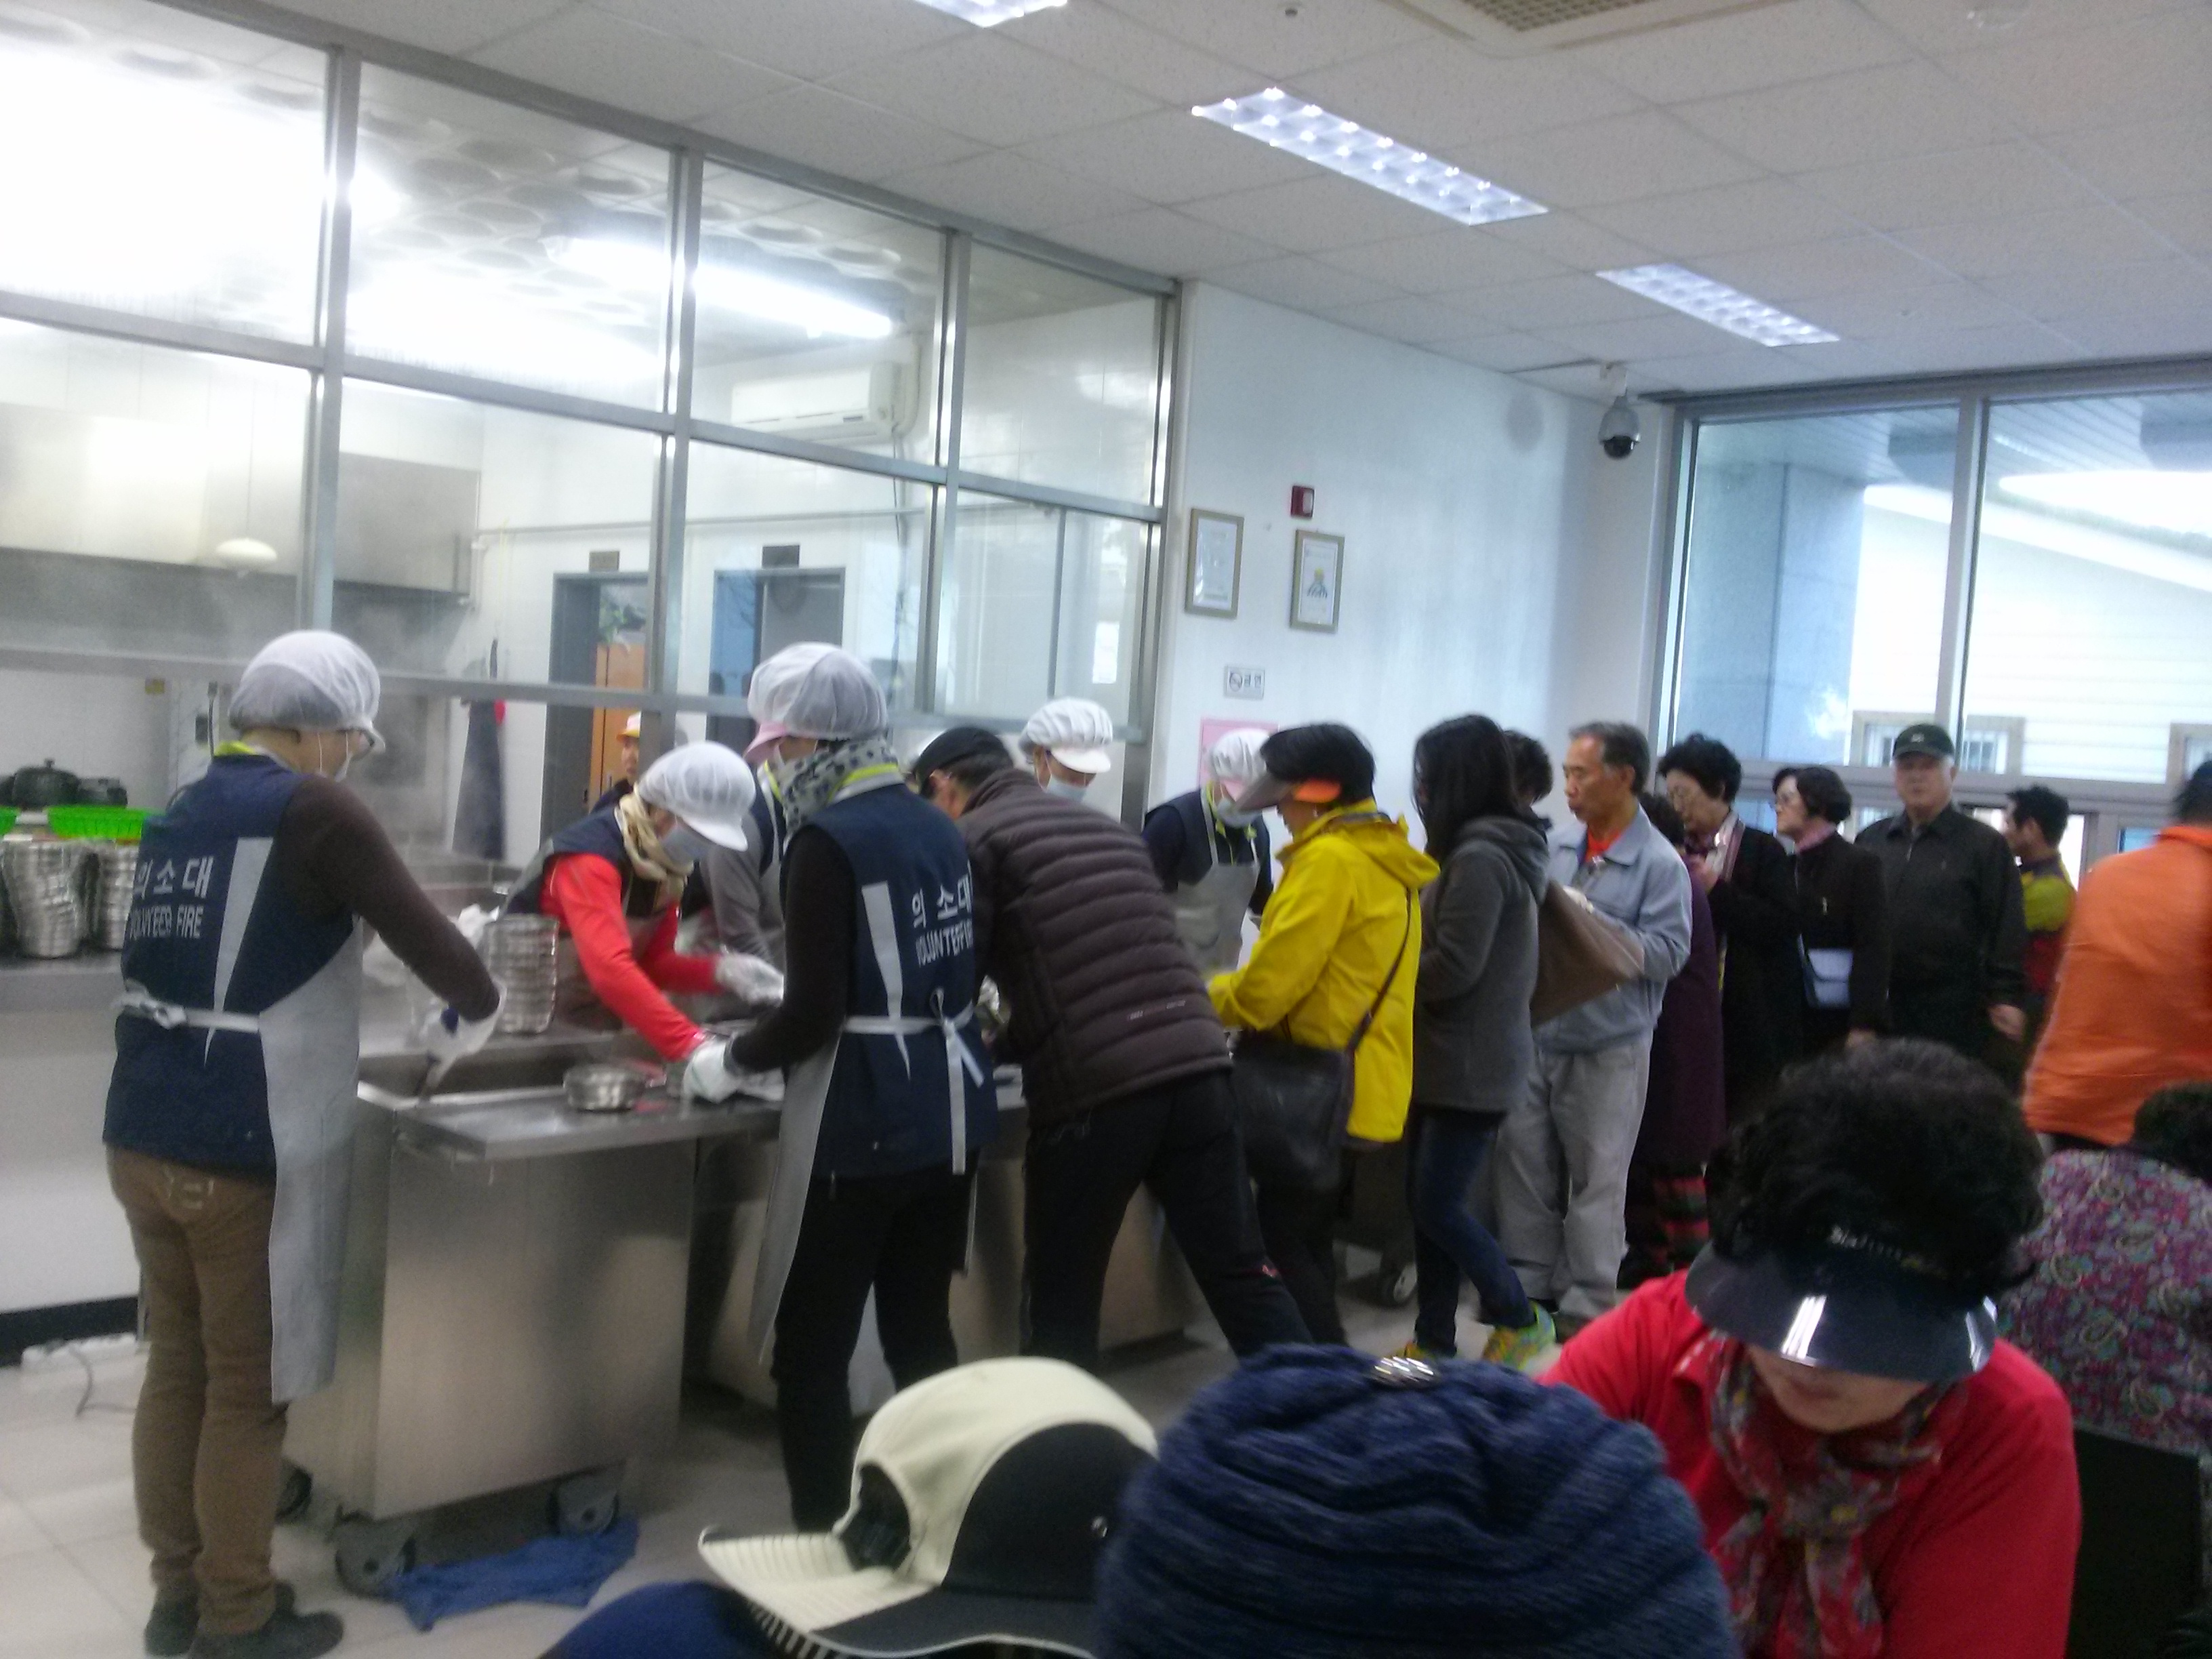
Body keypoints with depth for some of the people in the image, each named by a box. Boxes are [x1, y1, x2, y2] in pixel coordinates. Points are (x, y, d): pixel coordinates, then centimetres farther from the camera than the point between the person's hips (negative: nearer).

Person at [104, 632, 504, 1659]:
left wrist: (326, 1008, 27)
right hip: (244, 1154, -7)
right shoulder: (313, 811, -11)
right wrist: (472, 1013, 7)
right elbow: (420, 931, -12)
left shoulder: (181, 812, 12)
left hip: (144, 1136, 7)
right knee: (248, 1393, 7)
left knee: (176, 1369, 18)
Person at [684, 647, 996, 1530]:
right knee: (922, 1336, 18)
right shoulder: (938, 829, 8)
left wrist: (730, 1062, 0)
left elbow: (816, 1015, -18)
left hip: (860, 1131, -8)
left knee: (810, 1355, 4)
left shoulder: (828, 840, -14)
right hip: (948, 1115, 8)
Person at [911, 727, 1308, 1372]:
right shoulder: (1110, 827, 23)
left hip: (1091, 1093, -6)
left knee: (1061, 1304, 11)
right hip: (1197, 1068, 6)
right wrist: (1007, 1043, 34)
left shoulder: (973, 840, 2)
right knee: (1244, 1276, 13)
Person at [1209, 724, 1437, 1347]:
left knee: (1282, 1242, -2)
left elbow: (1270, 984, -20)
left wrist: (1203, 997, -1)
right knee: (1309, 1238, 18)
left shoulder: (1331, 858, -18)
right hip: (1363, 1086, 10)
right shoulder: (1385, 857, 13)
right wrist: (1227, 990, 16)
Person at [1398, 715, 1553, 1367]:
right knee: (1426, 1201, 12)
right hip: (1450, 1060, 10)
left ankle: (1520, 1319, 14)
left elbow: (1453, 968, -20)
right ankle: (1434, 1341, 20)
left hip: (1471, 1065, -10)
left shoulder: (1480, 857, -19)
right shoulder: (1490, 848, 13)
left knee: (1439, 1207, -2)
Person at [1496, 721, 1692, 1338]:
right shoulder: (1556, 846, 5)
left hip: (1609, 1048, -5)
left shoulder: (1660, 863, -9)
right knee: (1525, 1164, 12)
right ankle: (1527, 1286, 26)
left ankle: (1588, 1305, 17)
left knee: (1596, 1179, 5)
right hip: (1536, 1034, 5)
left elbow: (1669, 954, -16)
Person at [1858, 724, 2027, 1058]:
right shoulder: (1870, 840, 14)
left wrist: (2004, 997, -7)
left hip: (1951, 1017, -3)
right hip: (1876, 1007, 4)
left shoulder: (1985, 845, 3)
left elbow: (2006, 930, -1)